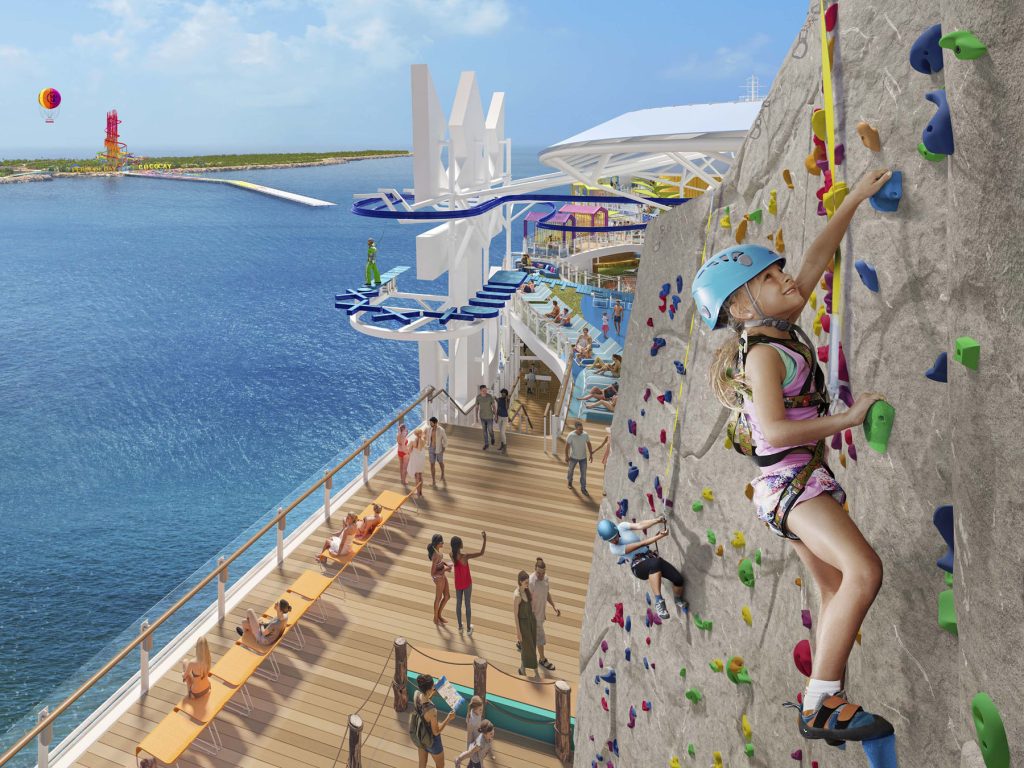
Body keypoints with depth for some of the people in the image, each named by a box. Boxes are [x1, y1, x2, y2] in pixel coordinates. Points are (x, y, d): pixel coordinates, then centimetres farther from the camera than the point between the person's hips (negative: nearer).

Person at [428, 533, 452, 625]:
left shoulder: (437, 549, -10)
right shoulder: (435, 556, -36)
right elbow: (432, 574, -30)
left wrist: (446, 565, -4)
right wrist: (445, 569, -25)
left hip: (442, 574, 8)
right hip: (438, 578, -8)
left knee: (447, 596, 22)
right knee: (438, 598, 18)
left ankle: (439, 615, 44)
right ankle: (436, 618, 44)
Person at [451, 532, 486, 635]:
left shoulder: (451, 555, -19)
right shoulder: (465, 556, -35)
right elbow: (481, 553, -33)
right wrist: (485, 539, -32)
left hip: (458, 583, 4)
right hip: (467, 583, -4)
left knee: (458, 603, 22)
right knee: (468, 604, 14)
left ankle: (460, 626, 39)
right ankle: (468, 629, 30)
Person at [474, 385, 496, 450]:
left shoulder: (490, 396, -22)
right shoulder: (478, 397, -13)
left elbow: (493, 406, -11)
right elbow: (477, 407, -2)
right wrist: (476, 417, 1)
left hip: (489, 416, -2)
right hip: (482, 416, 2)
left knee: (490, 430, 7)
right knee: (484, 430, 13)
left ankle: (492, 437, 43)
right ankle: (486, 444, 28)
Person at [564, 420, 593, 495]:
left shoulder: (585, 435, -14)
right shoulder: (571, 435, -22)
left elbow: (588, 444, 0)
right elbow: (567, 446, -15)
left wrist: (591, 454, 2)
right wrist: (567, 456, -13)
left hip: (583, 458, 1)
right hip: (573, 457, -1)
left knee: (583, 473, 2)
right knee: (571, 470, 22)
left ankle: (583, 488, 14)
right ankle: (569, 481, 49)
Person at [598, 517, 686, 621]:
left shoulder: (622, 527, -4)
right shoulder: (614, 549, -16)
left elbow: (639, 525, -17)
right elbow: (641, 544, -19)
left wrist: (657, 520, -32)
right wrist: (660, 536, -20)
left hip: (650, 557, 6)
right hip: (639, 566, -6)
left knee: (678, 578, -12)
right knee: (654, 563, -40)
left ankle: (678, 600, 22)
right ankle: (659, 602, -35)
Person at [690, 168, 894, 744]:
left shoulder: (782, 328, 11)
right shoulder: (763, 352, -14)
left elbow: (818, 257, 19)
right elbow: (775, 429, -25)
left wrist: (855, 198, 22)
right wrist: (849, 418, -16)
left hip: (803, 480, 10)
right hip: (788, 480, -10)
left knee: (837, 590, 10)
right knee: (864, 569, -22)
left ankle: (829, 708, 17)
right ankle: (820, 703, -15)